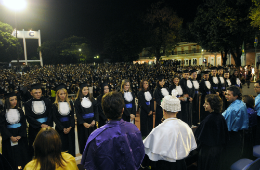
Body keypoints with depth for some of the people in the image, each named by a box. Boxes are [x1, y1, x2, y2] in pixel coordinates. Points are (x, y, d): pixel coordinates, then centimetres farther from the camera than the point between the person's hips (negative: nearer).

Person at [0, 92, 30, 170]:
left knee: (22, 154, 6)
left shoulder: (20, 111, 2)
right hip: (9, 138, -1)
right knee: (11, 156, 3)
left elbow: (24, 124, 0)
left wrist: (20, 136, -12)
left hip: (21, 137, 1)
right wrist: (11, 137, -14)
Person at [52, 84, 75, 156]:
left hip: (70, 128, 2)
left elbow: (72, 116, 2)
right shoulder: (55, 105, -4)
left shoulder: (70, 103, 3)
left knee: (71, 145, 9)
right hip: (60, 128, -2)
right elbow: (55, 118, -4)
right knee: (62, 146, 4)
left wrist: (70, 127, -10)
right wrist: (63, 128, -11)